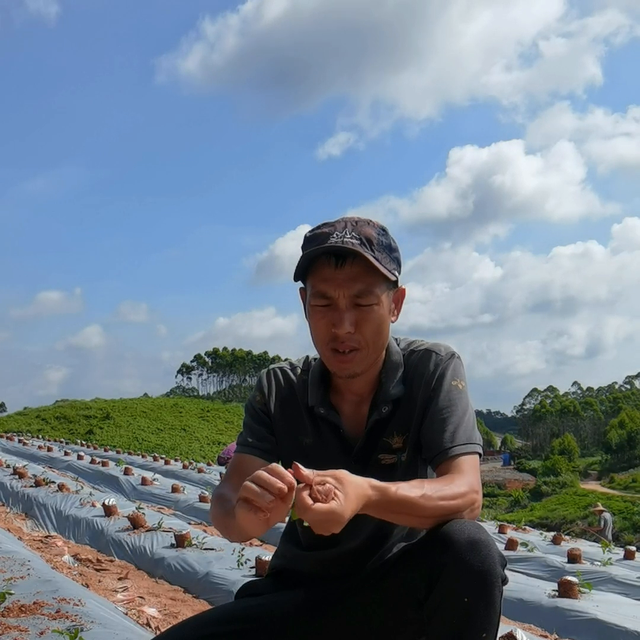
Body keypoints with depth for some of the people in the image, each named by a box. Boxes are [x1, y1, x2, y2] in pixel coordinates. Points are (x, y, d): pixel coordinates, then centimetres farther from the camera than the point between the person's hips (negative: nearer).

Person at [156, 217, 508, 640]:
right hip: (303, 593, 2)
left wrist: (366, 495, -43)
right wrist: (246, 512, -41)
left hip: (408, 592, -1)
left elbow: (466, 494, -23)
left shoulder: (434, 370, -12)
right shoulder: (278, 390, -5)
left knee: (469, 550, -32)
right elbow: (227, 502, -15)